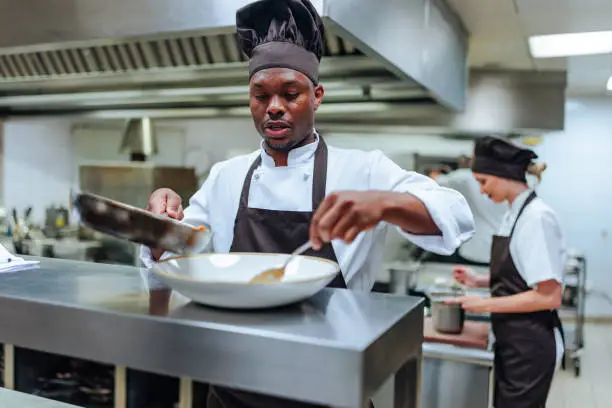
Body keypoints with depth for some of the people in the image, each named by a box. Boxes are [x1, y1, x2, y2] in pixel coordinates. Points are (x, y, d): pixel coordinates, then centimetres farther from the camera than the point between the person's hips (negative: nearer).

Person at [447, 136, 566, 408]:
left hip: (530, 343, -9)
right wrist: (479, 281, 5)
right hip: (512, 339, 9)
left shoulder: (537, 217, -21)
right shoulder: (515, 214, 7)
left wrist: (486, 305, -19)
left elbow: (548, 295, -23)